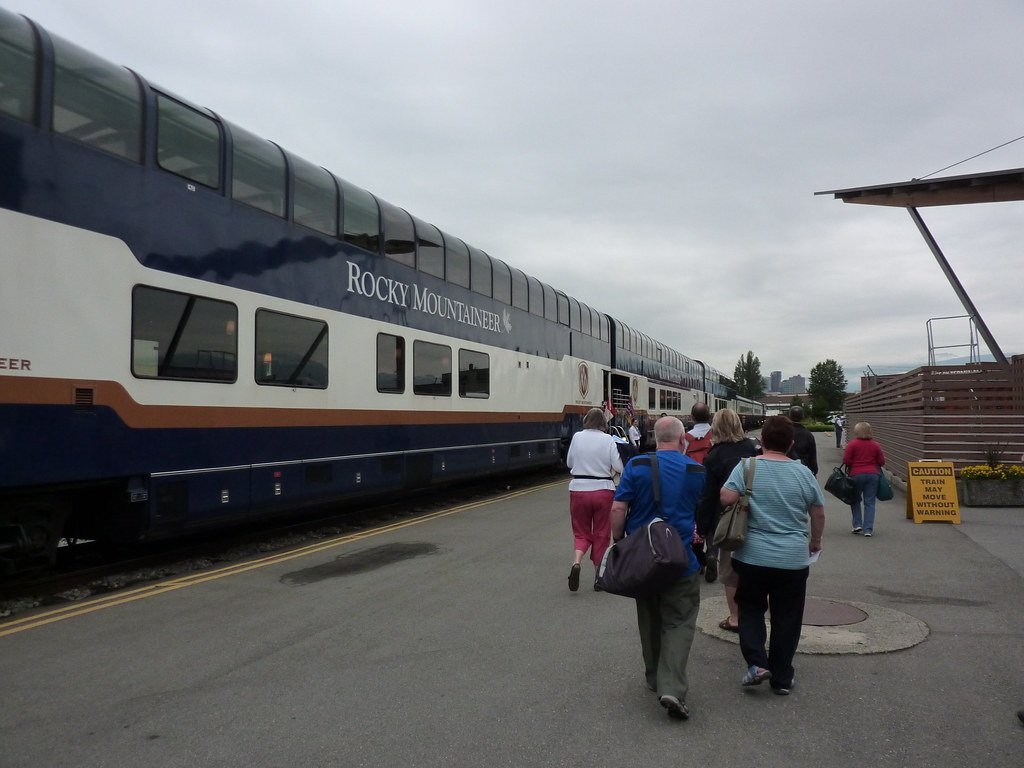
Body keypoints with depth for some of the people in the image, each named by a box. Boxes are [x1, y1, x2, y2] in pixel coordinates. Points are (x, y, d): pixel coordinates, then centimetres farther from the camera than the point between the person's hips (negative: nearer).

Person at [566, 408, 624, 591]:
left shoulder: (577, 437, -2)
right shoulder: (608, 440, -7)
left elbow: (569, 463, 8)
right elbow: (618, 467, -7)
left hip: (578, 489, 1)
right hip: (603, 490, -1)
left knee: (581, 532, 14)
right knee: (601, 533, 13)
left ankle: (576, 563, -12)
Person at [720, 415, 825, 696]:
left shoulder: (747, 466, -8)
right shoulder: (803, 473, -1)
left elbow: (726, 498, -17)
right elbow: (819, 514, 7)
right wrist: (815, 542, 23)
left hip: (752, 556, -1)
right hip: (793, 560, 1)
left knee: (750, 609, 18)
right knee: (786, 618, 13)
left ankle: (756, 663, 3)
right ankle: (781, 679, 20)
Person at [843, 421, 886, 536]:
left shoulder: (852, 444, -6)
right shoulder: (875, 445, 3)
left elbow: (846, 460, -8)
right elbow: (882, 462, 5)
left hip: (856, 474, -2)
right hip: (873, 475, 2)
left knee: (855, 500, 16)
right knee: (870, 503, 4)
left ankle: (857, 524, 9)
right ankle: (868, 529, 1)